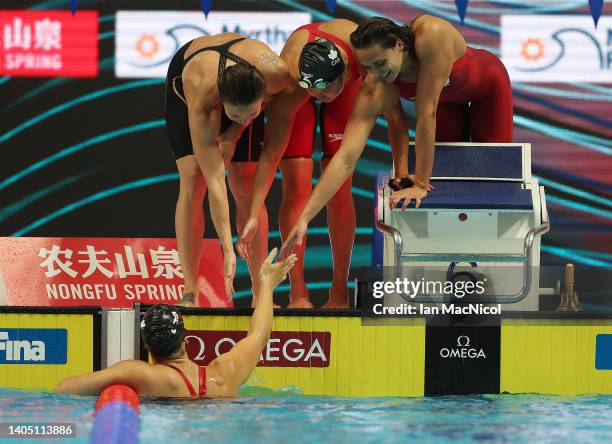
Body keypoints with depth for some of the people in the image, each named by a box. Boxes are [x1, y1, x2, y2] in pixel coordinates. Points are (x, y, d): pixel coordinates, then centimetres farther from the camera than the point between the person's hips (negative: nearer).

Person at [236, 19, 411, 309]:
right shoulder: (289, 82, -42)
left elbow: (395, 115, -26)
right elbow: (271, 151, -39)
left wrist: (402, 174, -28)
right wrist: (254, 216, -42)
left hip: (348, 87, 1)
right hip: (298, 90, -1)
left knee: (340, 187, -6)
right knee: (297, 184, -13)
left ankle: (339, 293, -1)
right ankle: (298, 293, -8)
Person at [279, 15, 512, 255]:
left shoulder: (431, 34, -48)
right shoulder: (376, 92, -36)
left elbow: (427, 114, -45)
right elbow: (345, 158, -40)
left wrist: (421, 184, -41)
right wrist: (305, 218, -46)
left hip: (487, 83, -2)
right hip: (448, 100, 2)